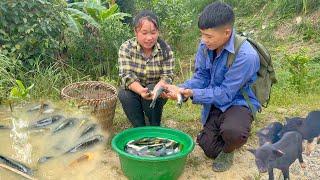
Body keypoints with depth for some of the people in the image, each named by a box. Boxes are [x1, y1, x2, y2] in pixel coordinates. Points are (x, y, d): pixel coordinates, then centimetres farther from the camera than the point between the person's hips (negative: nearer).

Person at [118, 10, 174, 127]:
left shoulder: (165, 49, -11)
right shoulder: (126, 48, -14)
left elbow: (167, 76, -14)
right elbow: (127, 76, -22)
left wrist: (157, 89, -38)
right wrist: (141, 90, -43)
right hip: (134, 90, 0)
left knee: (153, 97, -32)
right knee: (125, 94, -30)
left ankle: (155, 128, -6)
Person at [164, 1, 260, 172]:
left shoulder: (246, 55, -31)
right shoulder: (206, 45, -12)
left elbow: (225, 94, -26)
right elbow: (201, 77, -2)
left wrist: (191, 93, -30)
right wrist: (182, 89, -21)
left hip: (237, 102, -5)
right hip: (215, 104, 6)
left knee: (232, 132, -37)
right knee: (209, 149, 6)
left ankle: (228, 151, 0)